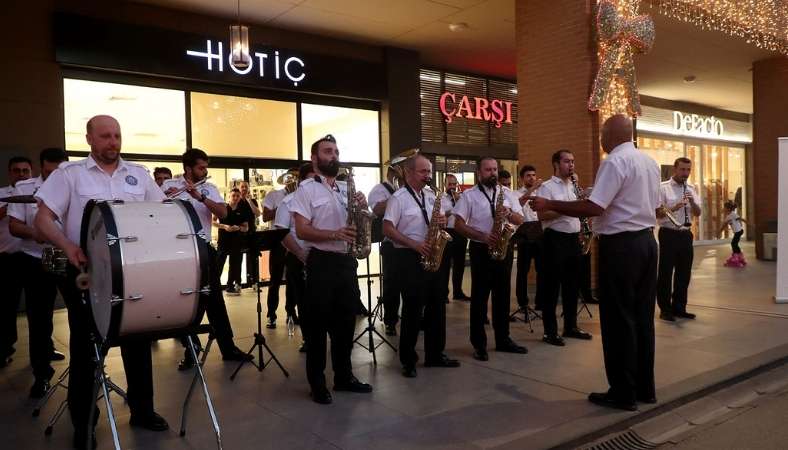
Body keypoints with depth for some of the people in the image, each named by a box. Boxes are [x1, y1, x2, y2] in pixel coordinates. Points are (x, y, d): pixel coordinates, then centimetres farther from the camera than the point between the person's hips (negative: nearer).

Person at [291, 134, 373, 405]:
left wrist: (362, 209, -4)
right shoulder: (307, 188, -5)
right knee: (317, 323, 2)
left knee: (346, 321, 13)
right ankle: (317, 383, 12)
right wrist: (334, 234, -26)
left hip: (346, 261, 6)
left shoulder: (346, 188, 15)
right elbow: (302, 231, -13)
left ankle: (344, 376, 26)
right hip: (321, 262, -6)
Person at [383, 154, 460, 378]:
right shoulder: (398, 198, -8)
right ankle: (408, 360, 9)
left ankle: (435, 354, 23)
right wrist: (414, 244, -21)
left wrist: (442, 220, -6)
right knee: (413, 308, -3)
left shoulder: (431, 196, 13)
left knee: (437, 305, 10)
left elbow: (440, 218, 19)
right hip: (409, 257, -7)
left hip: (431, 256, 7)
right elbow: (387, 229, -15)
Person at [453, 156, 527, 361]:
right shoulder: (469, 195, -3)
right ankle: (479, 343, 9)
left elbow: (520, 221, 8)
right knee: (479, 297, 1)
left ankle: (503, 339, 22)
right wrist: (483, 236, -19)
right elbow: (459, 225, -9)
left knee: (502, 295, 10)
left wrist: (509, 214, -13)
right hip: (481, 250, -4)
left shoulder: (505, 193, 10)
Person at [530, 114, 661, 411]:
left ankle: (623, 393, 7)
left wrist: (549, 205, -17)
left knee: (618, 319, -1)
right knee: (642, 316, 13)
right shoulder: (650, 162, 13)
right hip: (646, 241, 9)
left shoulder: (614, 161, -14)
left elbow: (594, 208, -24)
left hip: (620, 245, -9)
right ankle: (645, 387, 22)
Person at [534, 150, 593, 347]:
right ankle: (550, 331, 4)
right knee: (552, 286, -2)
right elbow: (542, 214, -18)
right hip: (555, 239, -7)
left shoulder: (573, 187, 17)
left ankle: (571, 326, 24)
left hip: (573, 238, 8)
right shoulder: (547, 187, -7)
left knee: (572, 285, 13)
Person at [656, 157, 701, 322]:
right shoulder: (663, 188, -6)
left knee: (684, 273, 11)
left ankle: (679, 307, 22)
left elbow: (697, 213, 8)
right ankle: (665, 309, 10)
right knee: (666, 273, 1)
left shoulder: (691, 189, 11)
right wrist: (674, 208, -26)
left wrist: (692, 202, -11)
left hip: (686, 235, 6)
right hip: (669, 235, -6)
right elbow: (657, 213, -12)